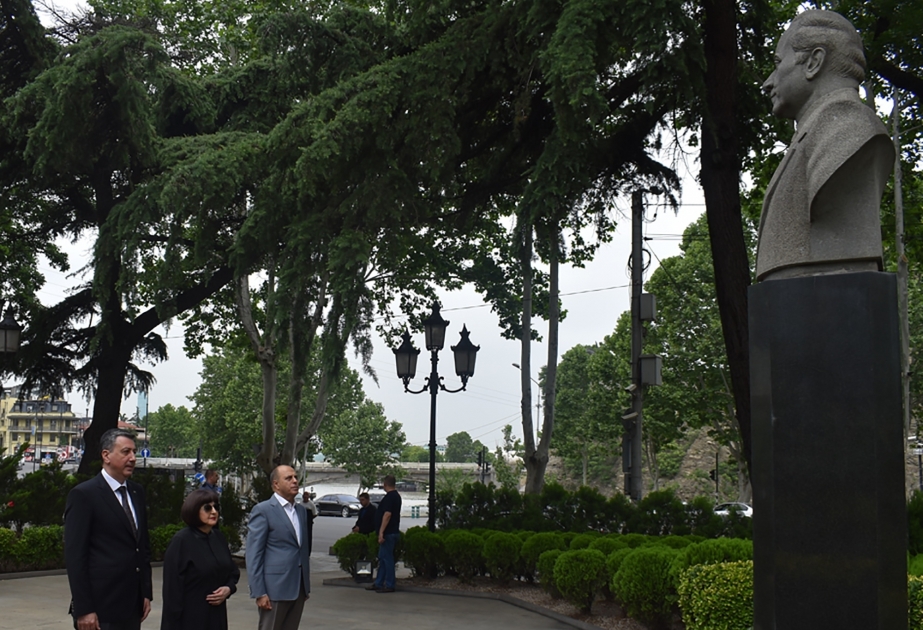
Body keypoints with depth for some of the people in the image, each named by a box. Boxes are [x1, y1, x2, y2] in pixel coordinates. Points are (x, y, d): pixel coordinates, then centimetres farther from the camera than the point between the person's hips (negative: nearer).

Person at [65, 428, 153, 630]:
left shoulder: (137, 492, 13)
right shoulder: (83, 495, -8)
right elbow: (74, 555, -12)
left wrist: (147, 593, 13)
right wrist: (83, 610, -15)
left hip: (132, 606, 7)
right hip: (101, 608, -7)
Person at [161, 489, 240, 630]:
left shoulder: (219, 537, 8)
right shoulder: (181, 541, -11)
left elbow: (233, 571, 19)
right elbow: (172, 587, -12)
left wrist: (228, 588, -2)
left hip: (216, 617, 6)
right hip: (190, 619, -6)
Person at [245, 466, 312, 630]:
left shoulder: (301, 510, 14)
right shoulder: (263, 510, -7)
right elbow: (253, 555, -10)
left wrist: (306, 586, 15)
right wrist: (259, 593, -15)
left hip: (299, 588, 7)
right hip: (275, 588, -6)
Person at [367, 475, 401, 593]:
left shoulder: (389, 497, -16)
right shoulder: (396, 496, 15)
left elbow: (387, 514, -25)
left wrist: (381, 532, -25)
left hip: (388, 533, -10)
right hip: (393, 532, 10)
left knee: (387, 558, -4)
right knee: (382, 558, 15)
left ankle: (389, 585, 0)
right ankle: (378, 583, 20)